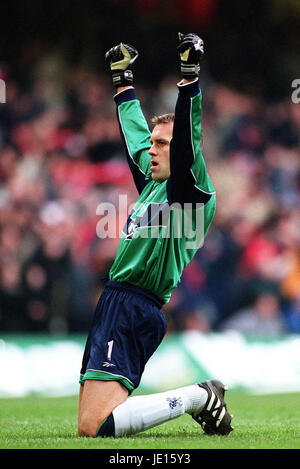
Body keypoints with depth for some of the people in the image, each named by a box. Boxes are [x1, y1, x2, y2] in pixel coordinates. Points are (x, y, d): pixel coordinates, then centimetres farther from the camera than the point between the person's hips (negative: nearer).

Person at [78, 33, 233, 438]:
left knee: (96, 427, -21)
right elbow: (133, 132, 33)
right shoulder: (152, 183, 19)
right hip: (116, 305, 10)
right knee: (89, 425, 9)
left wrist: (189, 74, -26)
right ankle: (199, 399, 12)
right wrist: (123, 77, 40)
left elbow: (187, 138, -20)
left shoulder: (192, 192, -5)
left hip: (133, 311, -10)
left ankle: (199, 398, -5)